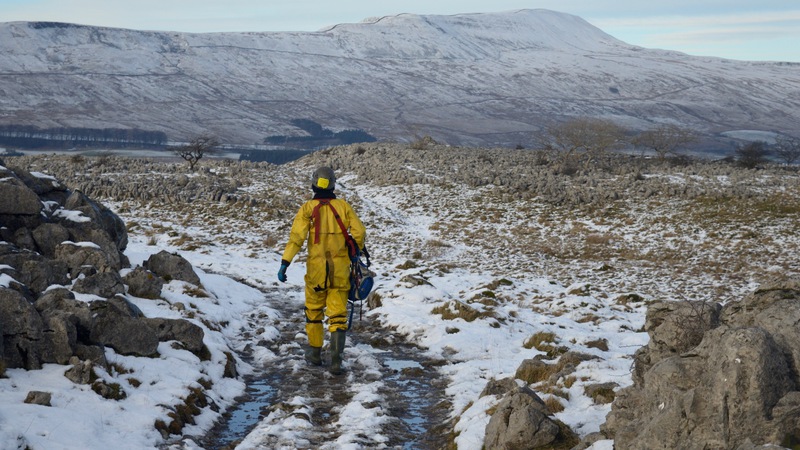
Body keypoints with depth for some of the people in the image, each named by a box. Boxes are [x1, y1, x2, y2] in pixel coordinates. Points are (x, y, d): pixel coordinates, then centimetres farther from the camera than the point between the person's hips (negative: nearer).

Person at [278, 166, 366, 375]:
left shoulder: (308, 208, -4)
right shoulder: (343, 206, 1)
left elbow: (296, 236, -13)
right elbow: (359, 232, -3)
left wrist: (285, 263, -15)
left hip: (316, 269, -1)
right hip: (340, 269, 1)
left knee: (313, 311, 19)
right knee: (337, 316, 3)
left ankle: (315, 353, 28)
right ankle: (336, 360, -10)